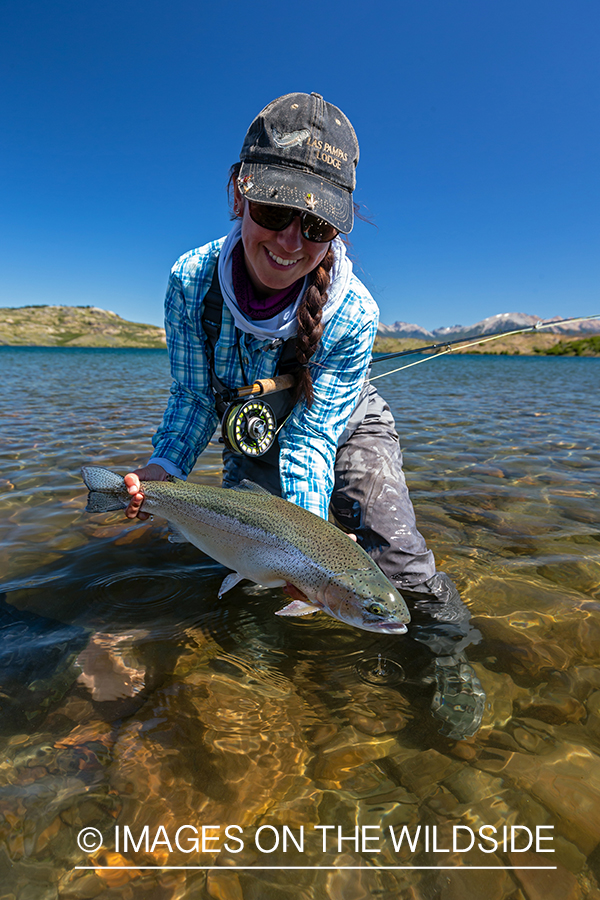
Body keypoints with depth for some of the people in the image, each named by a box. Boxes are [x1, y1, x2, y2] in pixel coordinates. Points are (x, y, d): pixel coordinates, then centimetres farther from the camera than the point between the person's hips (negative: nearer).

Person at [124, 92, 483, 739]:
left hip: (344, 427, -3)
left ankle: (452, 660, 10)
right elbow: (194, 397, -14)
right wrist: (162, 467, -29)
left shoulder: (352, 313, -32)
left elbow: (312, 435, -28)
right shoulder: (191, 280, -25)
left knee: (394, 553, -16)